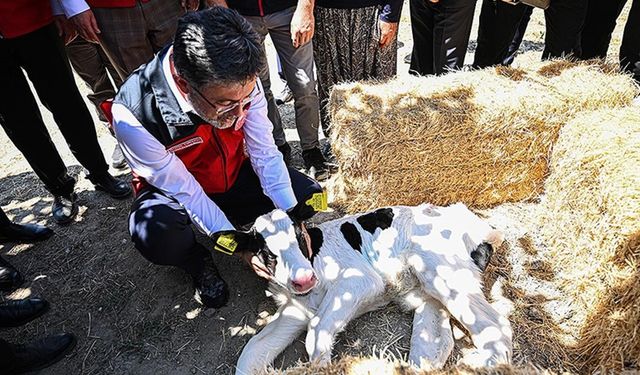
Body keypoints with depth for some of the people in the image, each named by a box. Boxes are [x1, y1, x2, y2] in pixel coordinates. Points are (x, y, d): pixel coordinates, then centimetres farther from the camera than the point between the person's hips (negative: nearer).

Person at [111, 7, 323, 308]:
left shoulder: (241, 83, -23)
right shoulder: (133, 115, -34)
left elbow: (264, 153, -15)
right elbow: (183, 189, -25)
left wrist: (293, 218, -21)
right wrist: (238, 245, -25)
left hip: (234, 176, 4)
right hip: (175, 192, -3)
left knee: (309, 197, -10)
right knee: (155, 235, -35)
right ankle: (198, 262, 0)